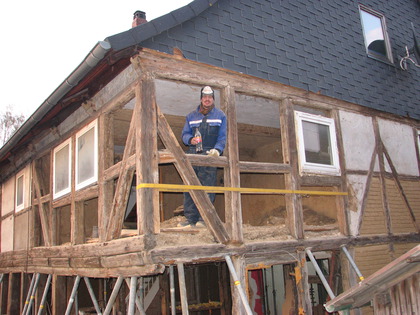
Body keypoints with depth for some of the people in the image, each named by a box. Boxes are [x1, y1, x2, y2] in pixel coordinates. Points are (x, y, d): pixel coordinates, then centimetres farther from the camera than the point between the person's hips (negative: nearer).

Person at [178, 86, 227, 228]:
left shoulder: (220, 116, 13)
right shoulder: (191, 116, 20)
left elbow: (222, 137, 6)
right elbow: (184, 134, 18)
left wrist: (217, 149, -11)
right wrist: (190, 139, -6)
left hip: (210, 155, -3)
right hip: (192, 154, 3)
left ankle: (203, 219, -5)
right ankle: (191, 219, 1)